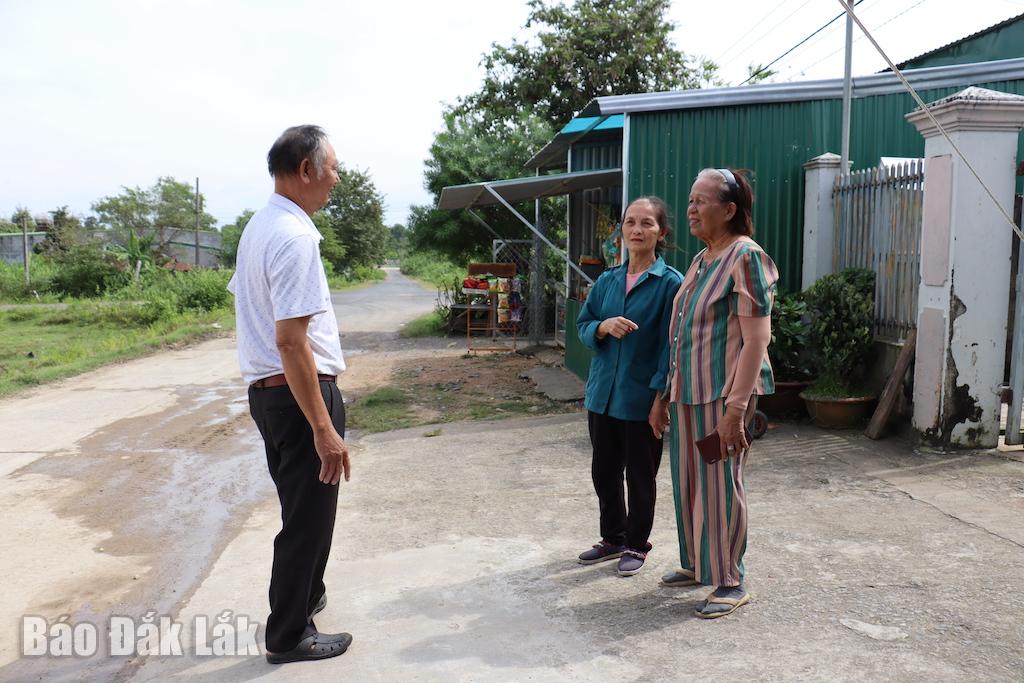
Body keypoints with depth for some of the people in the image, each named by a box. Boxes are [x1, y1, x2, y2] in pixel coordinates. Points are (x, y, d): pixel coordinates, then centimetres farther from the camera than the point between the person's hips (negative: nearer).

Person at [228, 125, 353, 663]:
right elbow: (290, 340, -26)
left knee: (302, 505, 25)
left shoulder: (257, 227, 10)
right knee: (309, 513, 5)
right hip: (299, 392, -10)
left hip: (264, 390, 10)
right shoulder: (294, 237, -21)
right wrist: (324, 429, -25)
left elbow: (244, 299, 20)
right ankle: (288, 635, 20)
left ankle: (305, 594, 44)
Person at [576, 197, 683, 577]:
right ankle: (613, 539, 35)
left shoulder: (670, 283, -10)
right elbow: (582, 326, 9)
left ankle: (636, 545, 29)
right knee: (604, 472, 16)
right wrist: (603, 326, -14)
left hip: (642, 399, -5)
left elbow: (671, 343, -12)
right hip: (603, 394, 5)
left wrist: (660, 395, -17)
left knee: (640, 476, 10)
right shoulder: (607, 281, 6)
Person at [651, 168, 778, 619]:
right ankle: (696, 564, 32)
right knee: (688, 481, 16)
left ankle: (731, 583, 14)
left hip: (722, 394, -9)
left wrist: (736, 407, -24)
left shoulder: (745, 258, -13)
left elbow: (757, 339, -20)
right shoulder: (701, 260, 14)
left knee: (720, 484, 0)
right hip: (688, 393, 9)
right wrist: (665, 394, 18)